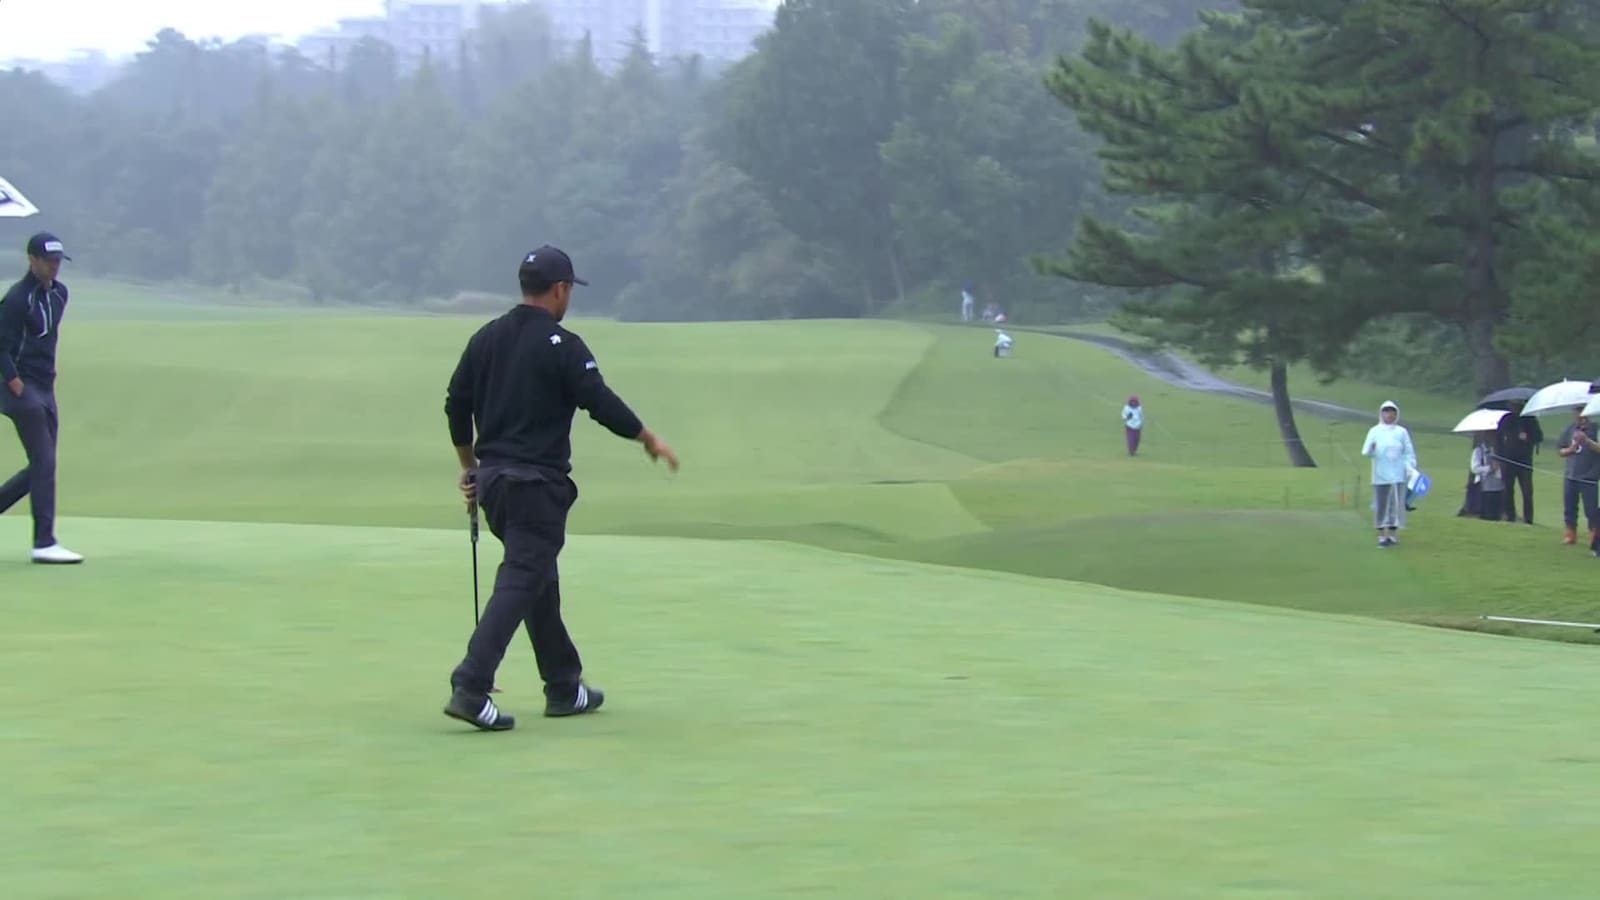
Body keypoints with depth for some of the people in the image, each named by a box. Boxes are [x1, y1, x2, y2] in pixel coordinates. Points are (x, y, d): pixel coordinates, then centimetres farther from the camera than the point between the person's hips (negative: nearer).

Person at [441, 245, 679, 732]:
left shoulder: (486, 338, 10)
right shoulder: (562, 346, -11)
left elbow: (456, 404, 13)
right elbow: (601, 403, -11)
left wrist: (470, 466, 24)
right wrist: (650, 440, 4)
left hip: (491, 479, 8)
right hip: (537, 484, -8)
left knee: (539, 579, 18)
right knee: (521, 581, -9)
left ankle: (564, 688, 25)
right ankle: (470, 689, -21)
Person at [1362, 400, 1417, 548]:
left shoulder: (1401, 432, 9)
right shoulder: (1374, 431, 8)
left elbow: (1409, 452, 9)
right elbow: (1365, 451, 1)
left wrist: (1410, 468, -5)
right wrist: (1370, 450, -22)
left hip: (1397, 475, 0)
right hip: (1380, 475, 0)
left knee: (1396, 504, -2)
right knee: (1380, 505, -1)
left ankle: (1392, 533, 7)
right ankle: (1381, 535, 6)